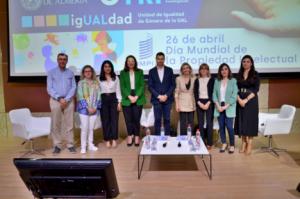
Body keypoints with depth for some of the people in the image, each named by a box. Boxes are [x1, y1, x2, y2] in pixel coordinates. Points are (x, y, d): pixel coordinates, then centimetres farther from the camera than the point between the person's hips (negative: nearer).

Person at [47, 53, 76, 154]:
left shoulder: (70, 73, 9)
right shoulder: (51, 72, 4)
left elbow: (73, 88, 2)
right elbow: (49, 89, -3)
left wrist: (66, 99, -11)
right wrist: (59, 99, -13)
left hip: (69, 101, 1)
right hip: (55, 101, -1)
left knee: (69, 124, 3)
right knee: (55, 124, 2)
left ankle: (70, 144, 10)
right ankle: (57, 145, 11)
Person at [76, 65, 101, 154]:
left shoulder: (96, 83, 8)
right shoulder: (81, 83, -1)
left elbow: (98, 96, 4)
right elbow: (80, 97, -7)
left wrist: (95, 107, -7)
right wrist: (88, 108, -13)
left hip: (94, 109, 3)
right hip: (84, 109, -3)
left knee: (91, 128, 9)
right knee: (84, 128, -4)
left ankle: (91, 145, 20)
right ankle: (83, 147, 6)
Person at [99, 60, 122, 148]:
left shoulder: (115, 78, 5)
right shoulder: (99, 79, 2)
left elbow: (118, 91, 5)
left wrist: (119, 102, -2)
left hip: (113, 99, 1)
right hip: (103, 100, 0)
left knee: (114, 119, 0)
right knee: (105, 120, 3)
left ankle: (114, 139, 7)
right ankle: (107, 140, 11)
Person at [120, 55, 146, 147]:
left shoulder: (140, 72, 9)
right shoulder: (123, 73, 8)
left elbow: (142, 85, 2)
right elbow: (122, 87, 0)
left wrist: (136, 96, -10)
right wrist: (129, 96, -12)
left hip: (138, 99, 0)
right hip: (127, 99, 0)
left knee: (136, 119, -1)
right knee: (128, 119, 1)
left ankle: (136, 137, 11)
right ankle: (130, 136, 16)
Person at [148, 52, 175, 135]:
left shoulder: (169, 70, 6)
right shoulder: (152, 71, 5)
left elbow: (173, 85, 3)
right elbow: (150, 86, 1)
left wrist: (166, 96, -8)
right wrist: (158, 96, -9)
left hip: (167, 99, 1)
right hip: (156, 99, 0)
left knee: (167, 119, 4)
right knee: (157, 120, 1)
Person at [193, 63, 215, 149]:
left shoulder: (212, 80, 3)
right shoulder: (197, 80, 10)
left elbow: (213, 92, -3)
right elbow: (195, 93, 5)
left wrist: (208, 103, -13)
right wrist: (199, 103, -8)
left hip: (209, 103, -2)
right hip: (199, 103, 2)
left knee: (209, 123, -4)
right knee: (200, 123, 3)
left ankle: (209, 143, 5)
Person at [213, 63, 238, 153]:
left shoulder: (233, 81, -1)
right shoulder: (217, 81, 8)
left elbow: (234, 95, -6)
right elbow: (214, 94, 5)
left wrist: (226, 106, -12)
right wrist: (217, 105, -8)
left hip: (229, 107, -3)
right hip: (219, 107, 3)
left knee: (229, 126, -5)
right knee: (221, 126, 6)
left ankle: (232, 145, 13)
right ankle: (224, 143, 22)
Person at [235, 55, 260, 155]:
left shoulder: (255, 74, -1)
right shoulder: (239, 75, 8)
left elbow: (256, 89, -9)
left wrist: (246, 100, -18)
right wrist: (239, 99, -13)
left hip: (251, 101, -3)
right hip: (240, 101, 3)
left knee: (250, 121, -2)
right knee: (241, 121, 5)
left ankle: (249, 144, 6)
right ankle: (243, 143, 15)